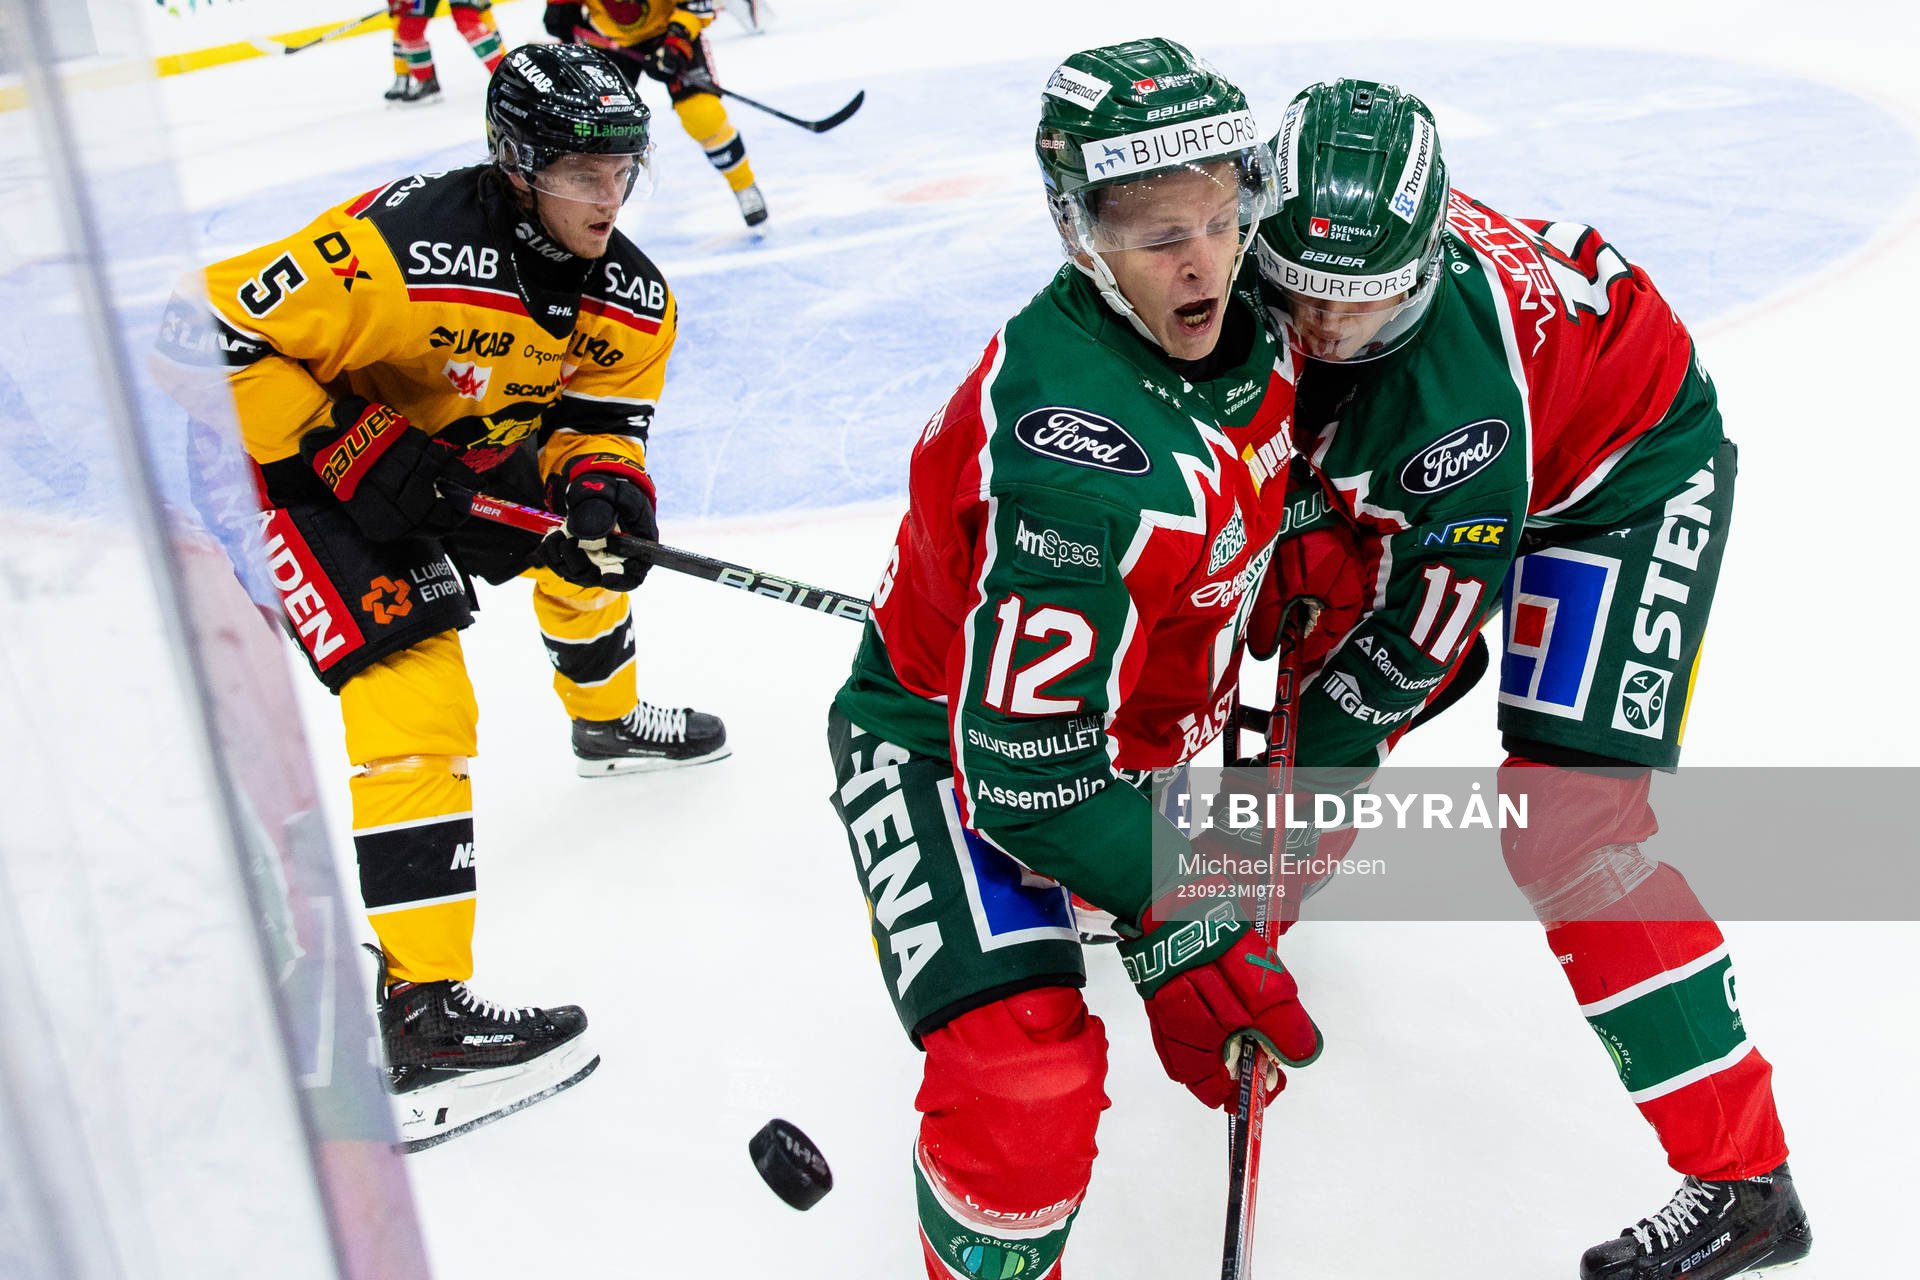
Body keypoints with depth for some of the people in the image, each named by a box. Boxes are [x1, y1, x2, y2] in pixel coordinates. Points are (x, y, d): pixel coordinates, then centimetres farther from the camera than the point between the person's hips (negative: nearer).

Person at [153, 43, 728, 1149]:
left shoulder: (630, 296, -11)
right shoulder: (397, 251, -33)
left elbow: (597, 424, -2)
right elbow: (206, 341, -29)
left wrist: (602, 491, -24)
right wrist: (358, 455, -32)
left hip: (464, 443, 8)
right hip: (304, 464, -8)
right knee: (415, 698, -18)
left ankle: (608, 721, 51)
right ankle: (421, 1013, -14)